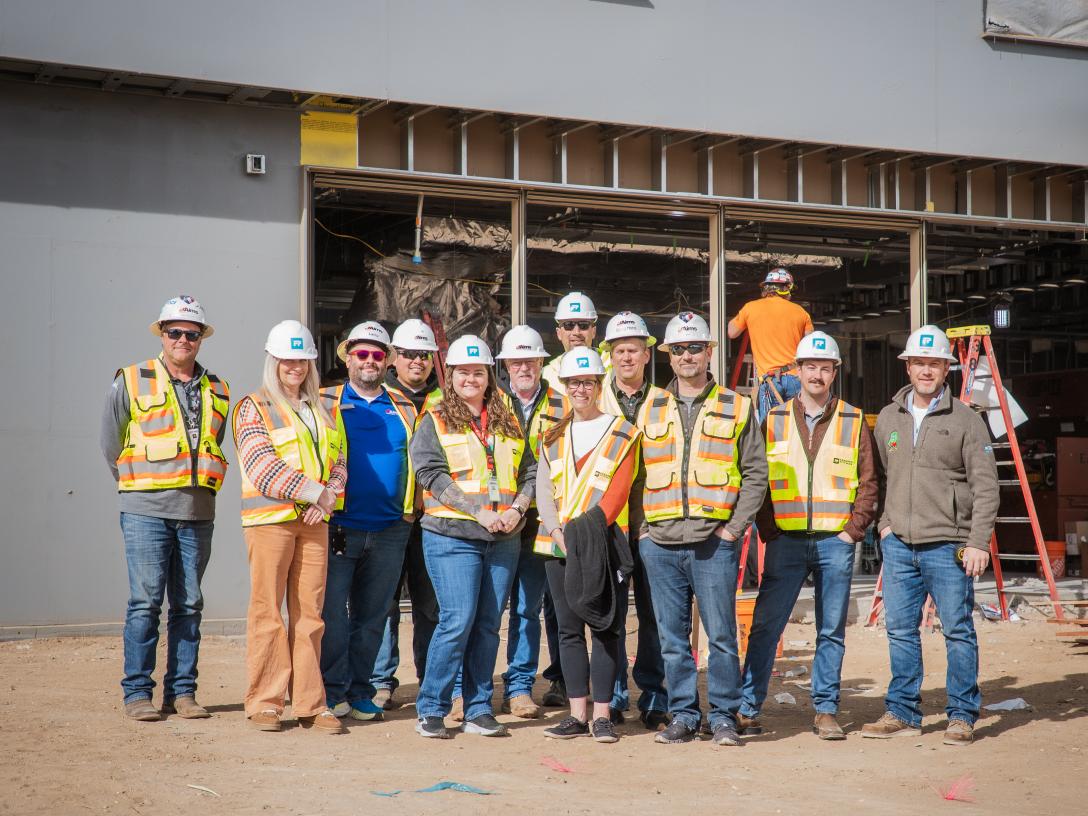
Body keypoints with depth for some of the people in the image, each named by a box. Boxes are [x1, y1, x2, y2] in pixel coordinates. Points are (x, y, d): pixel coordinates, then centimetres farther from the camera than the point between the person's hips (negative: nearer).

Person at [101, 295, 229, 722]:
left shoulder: (216, 391, 13)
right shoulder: (131, 382, 2)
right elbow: (110, 444, 10)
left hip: (197, 513, 4)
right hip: (147, 511, -3)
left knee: (188, 605, 5)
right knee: (145, 602, -6)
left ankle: (182, 691, 11)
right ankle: (137, 693, 0)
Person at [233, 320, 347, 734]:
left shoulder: (320, 411, 19)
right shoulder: (254, 408, 2)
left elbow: (338, 462, 13)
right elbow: (261, 466, -10)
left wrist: (328, 498, -8)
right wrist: (315, 492, -16)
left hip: (314, 521, 5)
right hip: (269, 518, -5)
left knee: (309, 612, 5)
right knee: (267, 612, -4)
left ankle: (310, 703, 8)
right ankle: (264, 702, 2)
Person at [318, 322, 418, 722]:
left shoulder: (404, 408, 14)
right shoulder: (326, 403, 6)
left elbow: (419, 461, 17)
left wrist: (412, 509, 6)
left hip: (390, 528, 3)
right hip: (339, 526, -3)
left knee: (373, 614, 8)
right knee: (332, 610, -3)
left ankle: (360, 692, 16)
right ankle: (332, 691, 5)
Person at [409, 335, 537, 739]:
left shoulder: (508, 423, 15)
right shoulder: (434, 421, 3)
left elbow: (529, 471, 14)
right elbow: (432, 474, -8)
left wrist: (517, 509, -6)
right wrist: (479, 512, -15)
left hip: (503, 539, 4)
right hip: (452, 535, -4)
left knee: (488, 624, 6)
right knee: (458, 620, -12)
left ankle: (478, 710, 14)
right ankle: (430, 709, -1)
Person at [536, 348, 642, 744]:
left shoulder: (621, 432, 4)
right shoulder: (553, 437, 17)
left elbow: (618, 489, -7)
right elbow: (543, 489, 8)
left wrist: (592, 526, -20)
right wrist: (557, 530, -9)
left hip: (604, 544, -4)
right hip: (559, 544, 4)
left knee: (606, 627, -4)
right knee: (569, 629, 5)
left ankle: (602, 715, 1)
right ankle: (578, 714, 10)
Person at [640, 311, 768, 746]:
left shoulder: (737, 408, 7)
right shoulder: (651, 410, 14)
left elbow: (755, 474, 4)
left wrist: (734, 528, -6)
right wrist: (641, 528, 5)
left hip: (714, 543, -3)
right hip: (660, 545, 3)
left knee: (721, 635, -2)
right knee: (672, 638, 7)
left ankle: (723, 717, 8)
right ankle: (682, 716, 16)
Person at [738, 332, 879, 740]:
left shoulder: (854, 421, 7)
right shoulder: (775, 420, 8)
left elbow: (869, 482, 7)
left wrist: (853, 530, -3)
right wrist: (768, 530, -2)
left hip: (836, 541, 0)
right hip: (786, 541, 0)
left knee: (831, 632, 5)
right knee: (765, 626, -2)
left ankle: (826, 711, 13)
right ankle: (747, 709, 4)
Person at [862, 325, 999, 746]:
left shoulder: (966, 421, -1)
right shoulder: (888, 418, 11)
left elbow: (985, 486, -4)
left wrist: (978, 542, -12)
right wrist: (883, 522, 10)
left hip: (948, 546, -4)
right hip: (898, 545, 4)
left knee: (958, 631, 0)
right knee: (900, 631, 7)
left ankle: (962, 715, 10)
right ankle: (903, 713, 16)